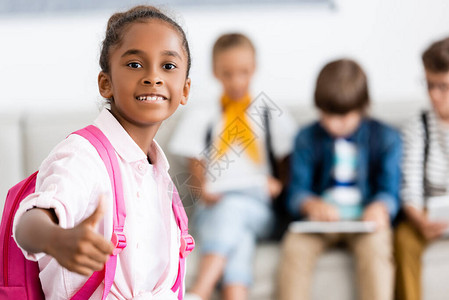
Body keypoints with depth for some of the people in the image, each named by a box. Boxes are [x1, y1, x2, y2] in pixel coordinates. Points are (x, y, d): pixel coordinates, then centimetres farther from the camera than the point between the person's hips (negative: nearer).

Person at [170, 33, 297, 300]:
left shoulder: (272, 115, 18)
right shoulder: (202, 119, 18)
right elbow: (197, 172, 17)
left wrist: (279, 185, -1)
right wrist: (205, 193, -5)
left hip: (258, 208, -1)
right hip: (213, 209, 1)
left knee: (233, 209, -38)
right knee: (239, 237, -37)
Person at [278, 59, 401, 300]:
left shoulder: (386, 138, 5)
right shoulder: (307, 139, 8)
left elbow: (390, 189, -2)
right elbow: (297, 191, 1)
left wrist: (379, 207, -27)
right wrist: (312, 205, -24)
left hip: (365, 218, -1)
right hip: (321, 217, 1)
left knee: (375, 245, -34)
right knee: (294, 245, -29)